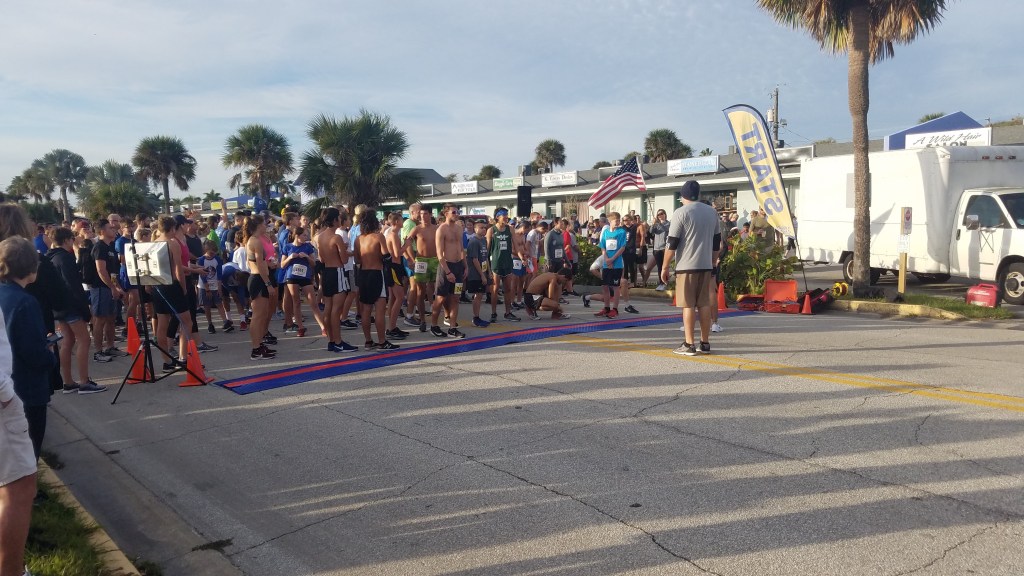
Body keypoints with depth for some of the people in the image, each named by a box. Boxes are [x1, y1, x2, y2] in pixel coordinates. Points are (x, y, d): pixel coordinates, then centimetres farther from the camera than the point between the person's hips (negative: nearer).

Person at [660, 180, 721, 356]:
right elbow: (716, 241, 16)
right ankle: (705, 343, 13)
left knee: (688, 305, -3)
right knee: (704, 304, 9)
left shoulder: (680, 213, -8)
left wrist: (665, 267, -3)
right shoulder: (712, 212, 10)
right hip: (706, 265, 5)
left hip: (686, 266, -5)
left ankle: (689, 344, -3)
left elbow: (672, 243, -10)